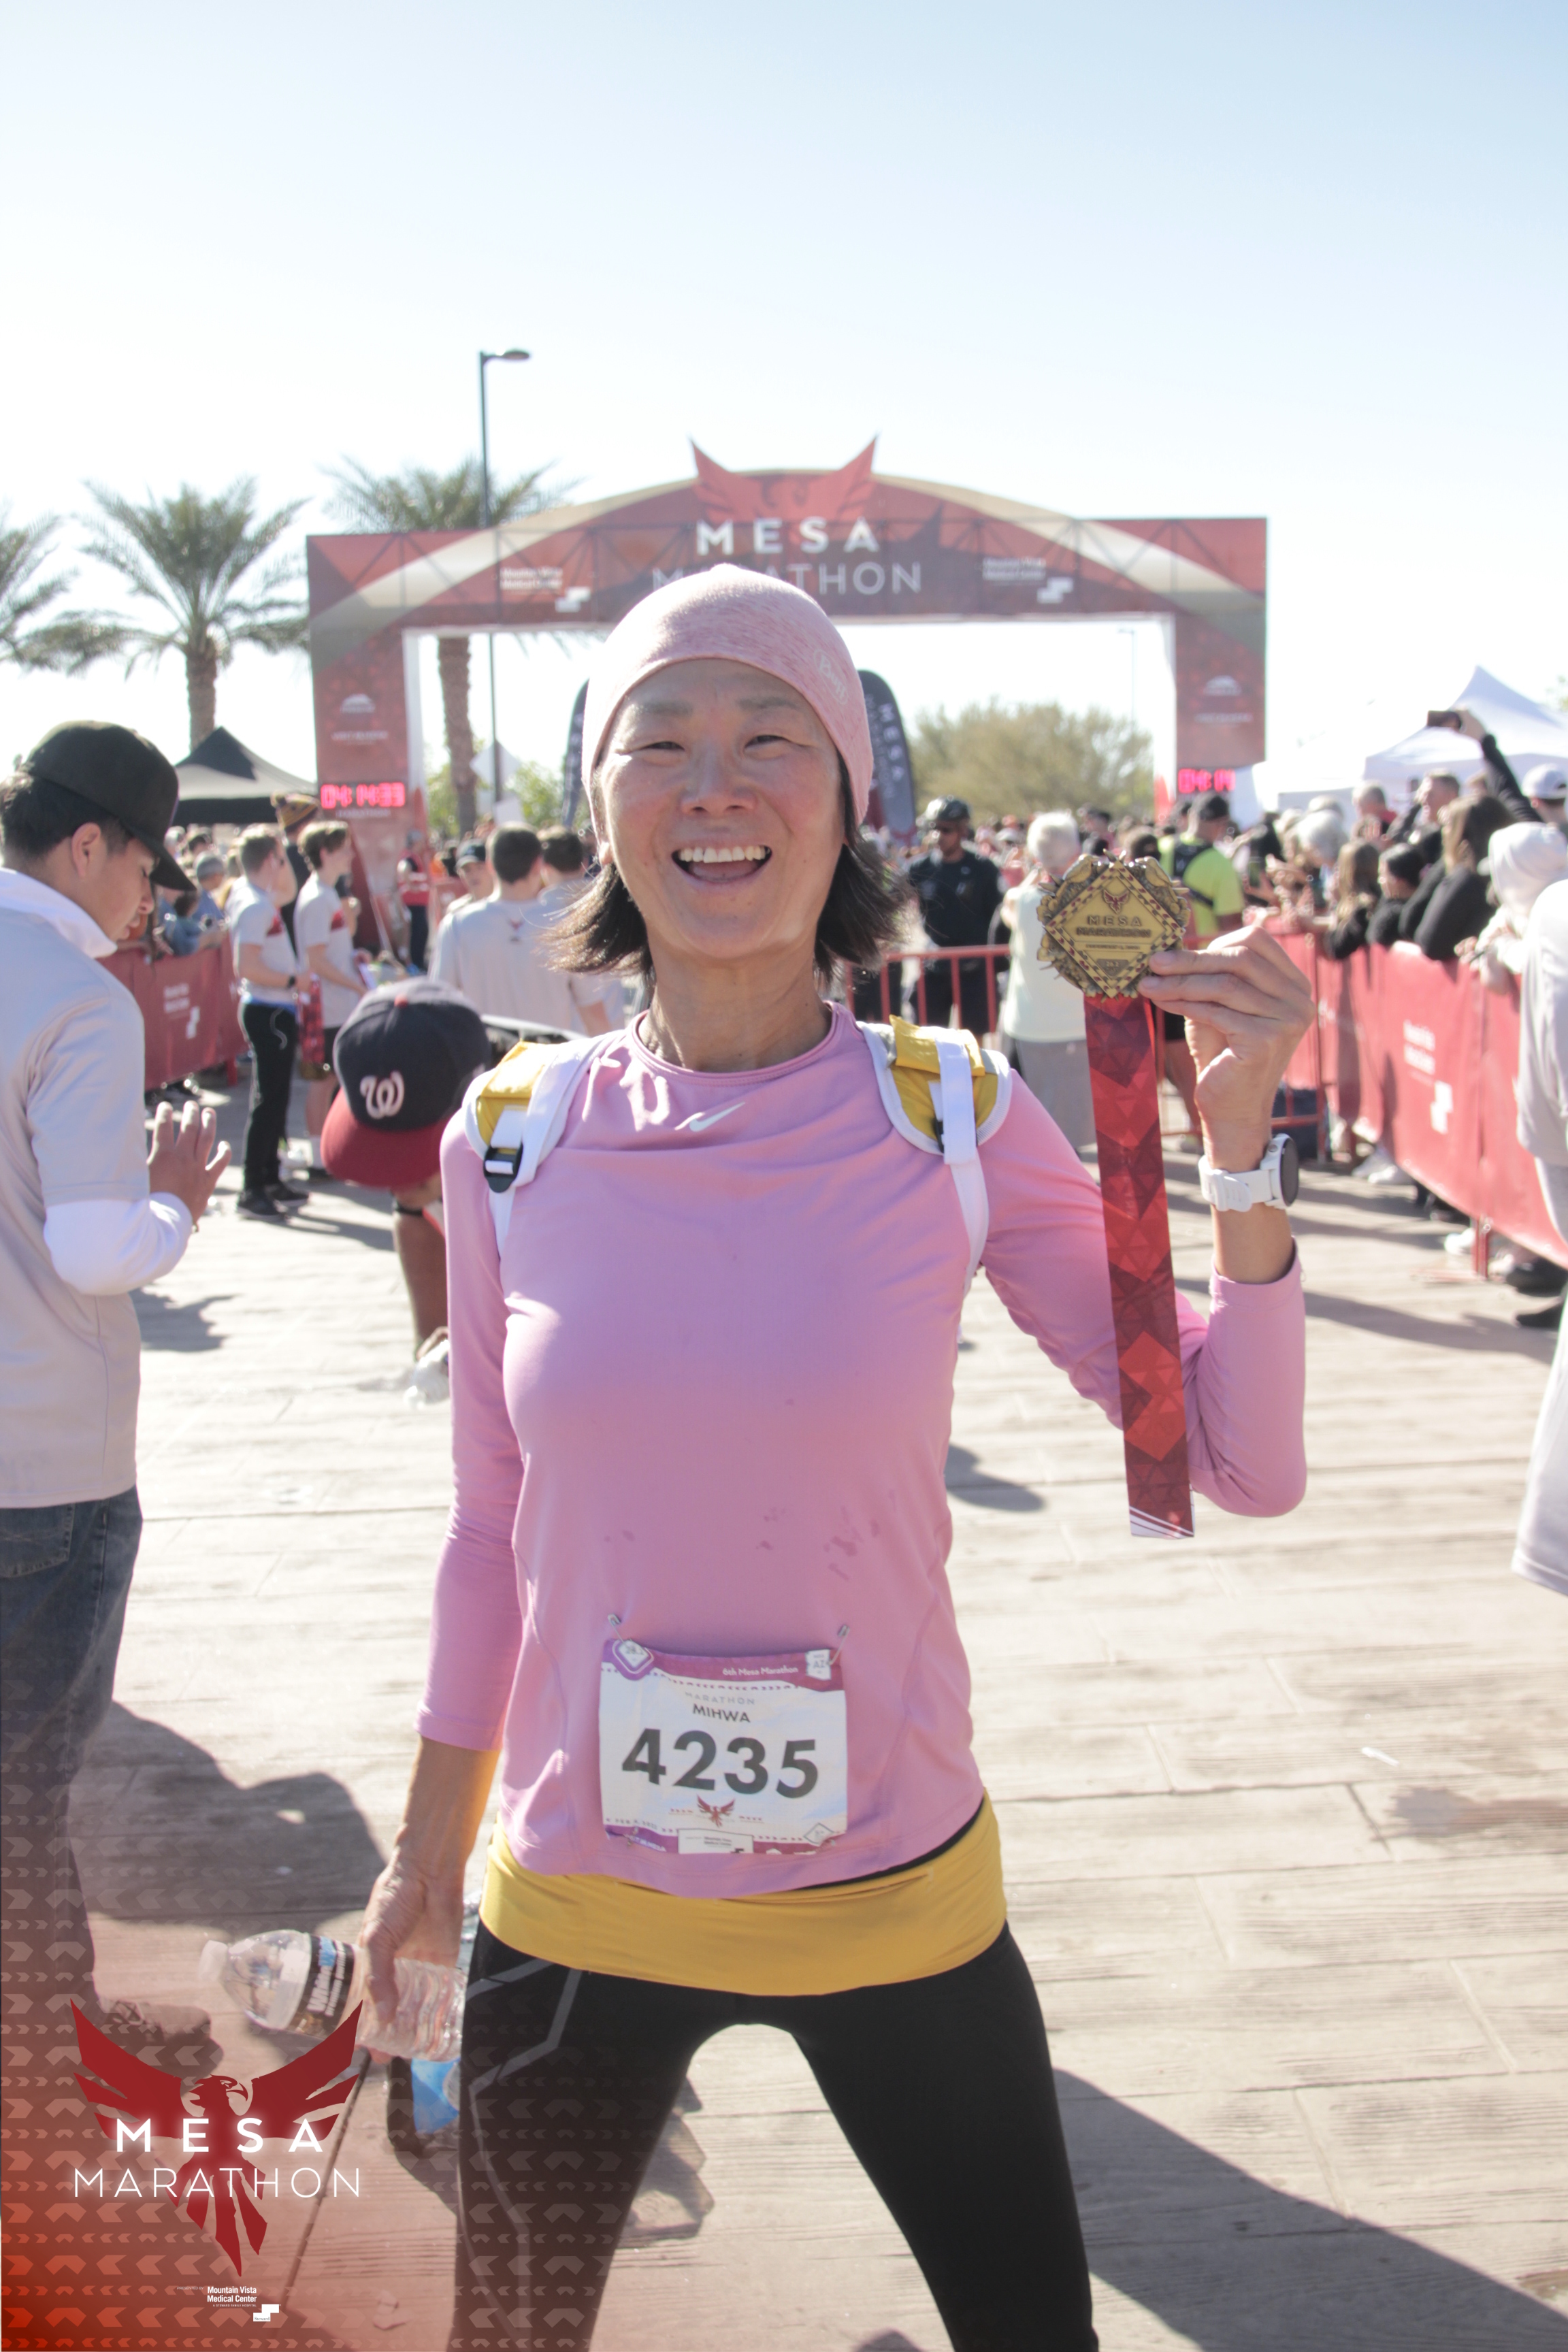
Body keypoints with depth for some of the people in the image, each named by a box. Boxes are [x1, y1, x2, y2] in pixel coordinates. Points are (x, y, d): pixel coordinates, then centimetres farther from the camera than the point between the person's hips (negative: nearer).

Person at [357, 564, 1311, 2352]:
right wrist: (427, 1848, 11)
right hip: (570, 1912, 2)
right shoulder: (513, 1137, -8)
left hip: (892, 1898, -1)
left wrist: (1240, 1153, -23)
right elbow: (493, 1533, 4)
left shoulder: (954, 1118, -11)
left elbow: (1244, 1463, -10)